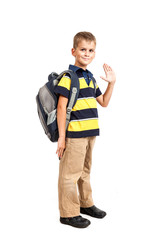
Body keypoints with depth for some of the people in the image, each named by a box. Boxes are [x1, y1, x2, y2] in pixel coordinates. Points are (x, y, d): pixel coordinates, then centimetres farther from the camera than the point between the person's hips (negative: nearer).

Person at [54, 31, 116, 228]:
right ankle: (68, 213, 11)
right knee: (70, 173, 0)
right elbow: (61, 107, -15)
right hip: (74, 134, -8)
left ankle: (86, 204, 35)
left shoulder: (90, 78, 14)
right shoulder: (68, 77, -11)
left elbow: (103, 102, 21)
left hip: (90, 133, 8)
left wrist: (111, 83, 7)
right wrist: (61, 136, -17)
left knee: (85, 171, 20)